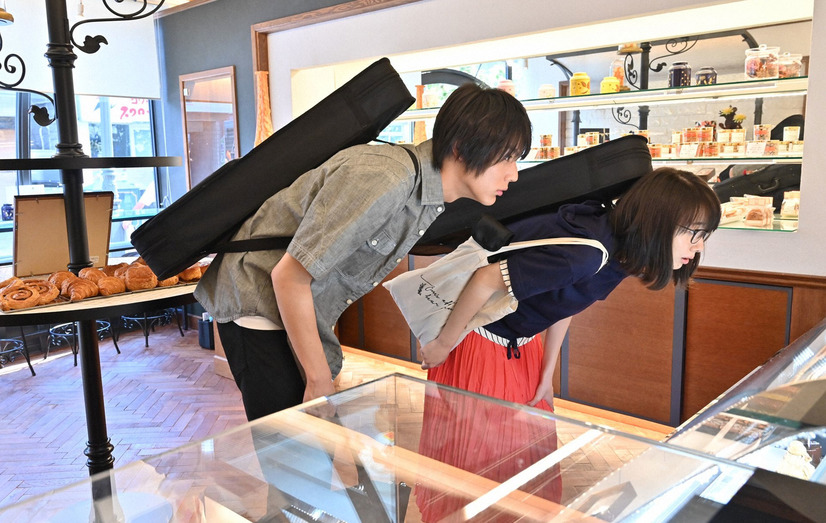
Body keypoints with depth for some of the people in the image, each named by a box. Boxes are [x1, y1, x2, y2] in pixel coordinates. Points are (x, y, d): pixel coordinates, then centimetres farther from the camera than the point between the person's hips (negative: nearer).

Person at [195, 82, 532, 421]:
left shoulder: (435, 195, -2)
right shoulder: (382, 179, -31)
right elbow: (289, 277, -28)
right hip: (259, 301, -8)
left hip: (301, 311, 8)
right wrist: (319, 381, -20)